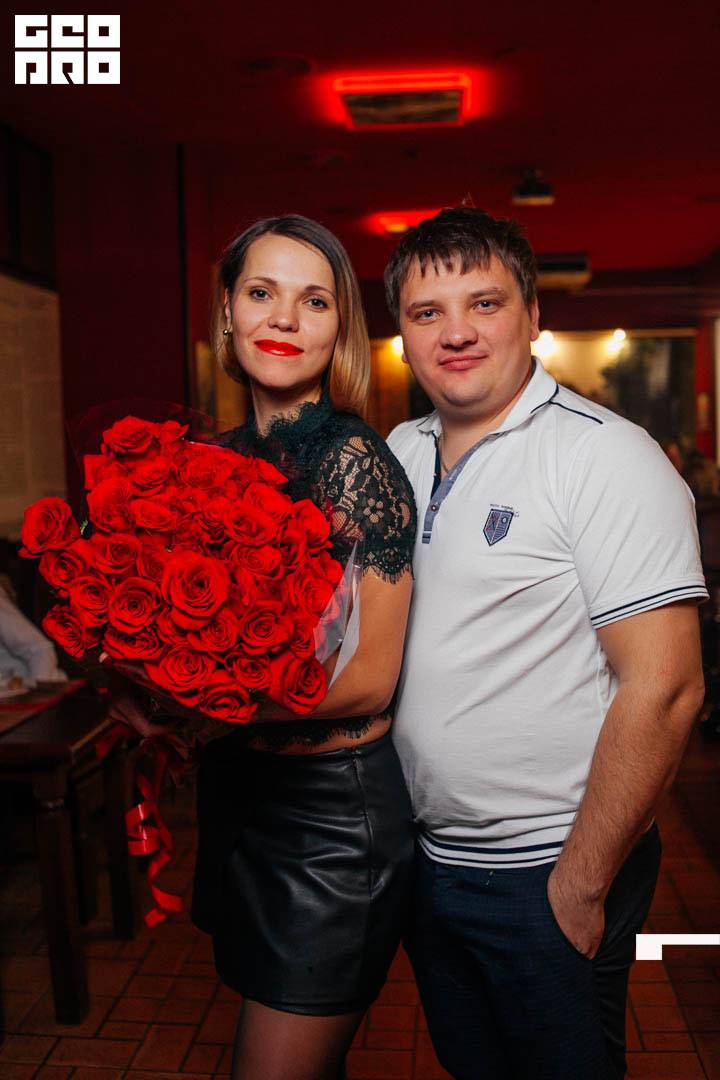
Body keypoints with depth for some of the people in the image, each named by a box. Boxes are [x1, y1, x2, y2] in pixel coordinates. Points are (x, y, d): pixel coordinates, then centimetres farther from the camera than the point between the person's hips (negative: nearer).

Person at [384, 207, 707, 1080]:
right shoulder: (397, 455, 4)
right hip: (424, 858, 6)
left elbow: (663, 689, -21)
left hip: (546, 873, -6)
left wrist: (583, 885, -18)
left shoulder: (606, 458, -17)